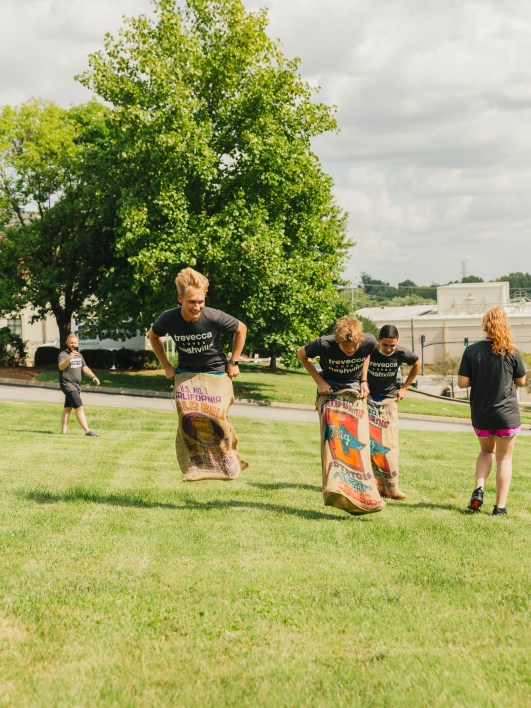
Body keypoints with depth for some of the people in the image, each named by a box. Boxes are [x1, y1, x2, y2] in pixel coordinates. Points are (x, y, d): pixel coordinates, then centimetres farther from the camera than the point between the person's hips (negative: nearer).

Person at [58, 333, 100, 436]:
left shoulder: (79, 355, 13)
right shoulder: (63, 355, -12)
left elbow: (85, 368, 22)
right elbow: (61, 367, -31)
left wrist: (93, 377, 8)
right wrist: (69, 358, -49)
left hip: (76, 385, 8)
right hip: (68, 385, -8)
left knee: (67, 408, 11)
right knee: (79, 408, -13)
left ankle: (64, 431, 15)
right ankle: (87, 431, -16)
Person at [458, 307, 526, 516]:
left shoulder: (472, 351, -6)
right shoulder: (511, 352, -8)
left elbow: (462, 382, -8)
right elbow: (521, 381, 2)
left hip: (480, 415, 2)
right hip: (507, 414, -2)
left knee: (487, 451, 24)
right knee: (504, 458, 10)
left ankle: (479, 488, 2)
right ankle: (500, 506, 9)